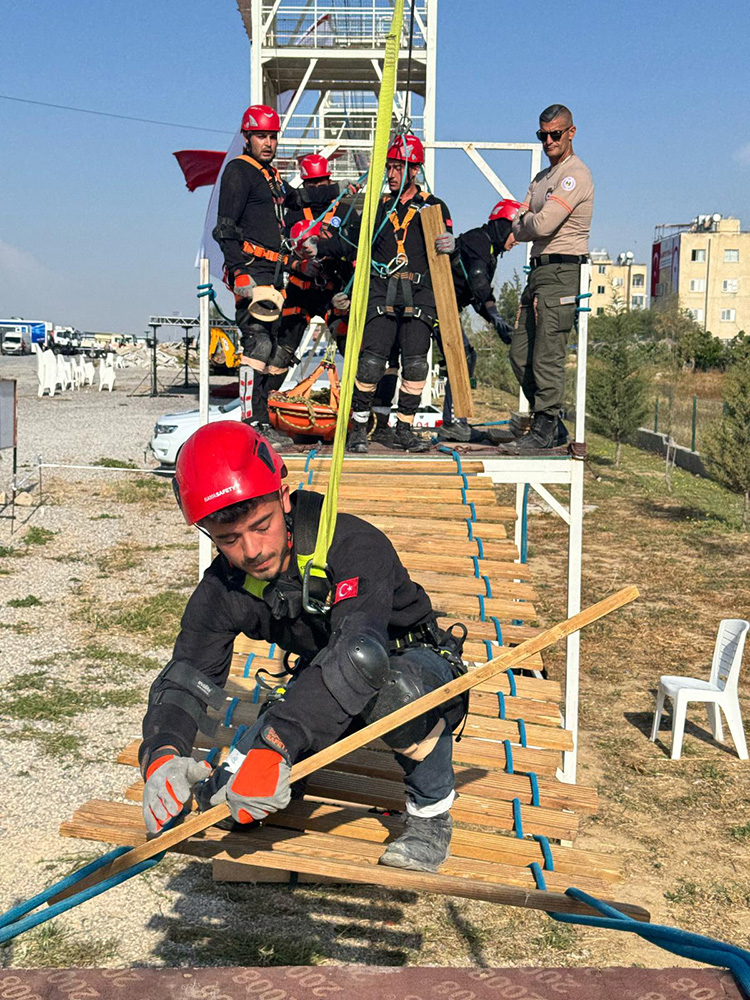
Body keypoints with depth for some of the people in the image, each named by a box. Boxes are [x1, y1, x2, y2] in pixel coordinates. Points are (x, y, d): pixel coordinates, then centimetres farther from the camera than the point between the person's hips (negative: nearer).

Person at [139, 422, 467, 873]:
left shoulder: (355, 545, -33)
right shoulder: (222, 591, -15)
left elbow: (359, 650, -48)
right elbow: (184, 680, -19)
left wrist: (273, 745, -59)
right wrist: (162, 755, -43)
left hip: (419, 663, -4)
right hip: (324, 687, 4)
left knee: (393, 688, -40)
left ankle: (431, 811, -15)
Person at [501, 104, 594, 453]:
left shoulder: (575, 174, -9)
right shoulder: (542, 177, 22)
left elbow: (542, 224, -19)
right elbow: (517, 218, 15)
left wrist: (520, 226, 1)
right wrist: (509, 231, -7)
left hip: (561, 271, -10)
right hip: (539, 271, 10)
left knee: (547, 355, -10)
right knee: (520, 353, 9)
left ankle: (544, 431, -3)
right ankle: (552, 424, 18)